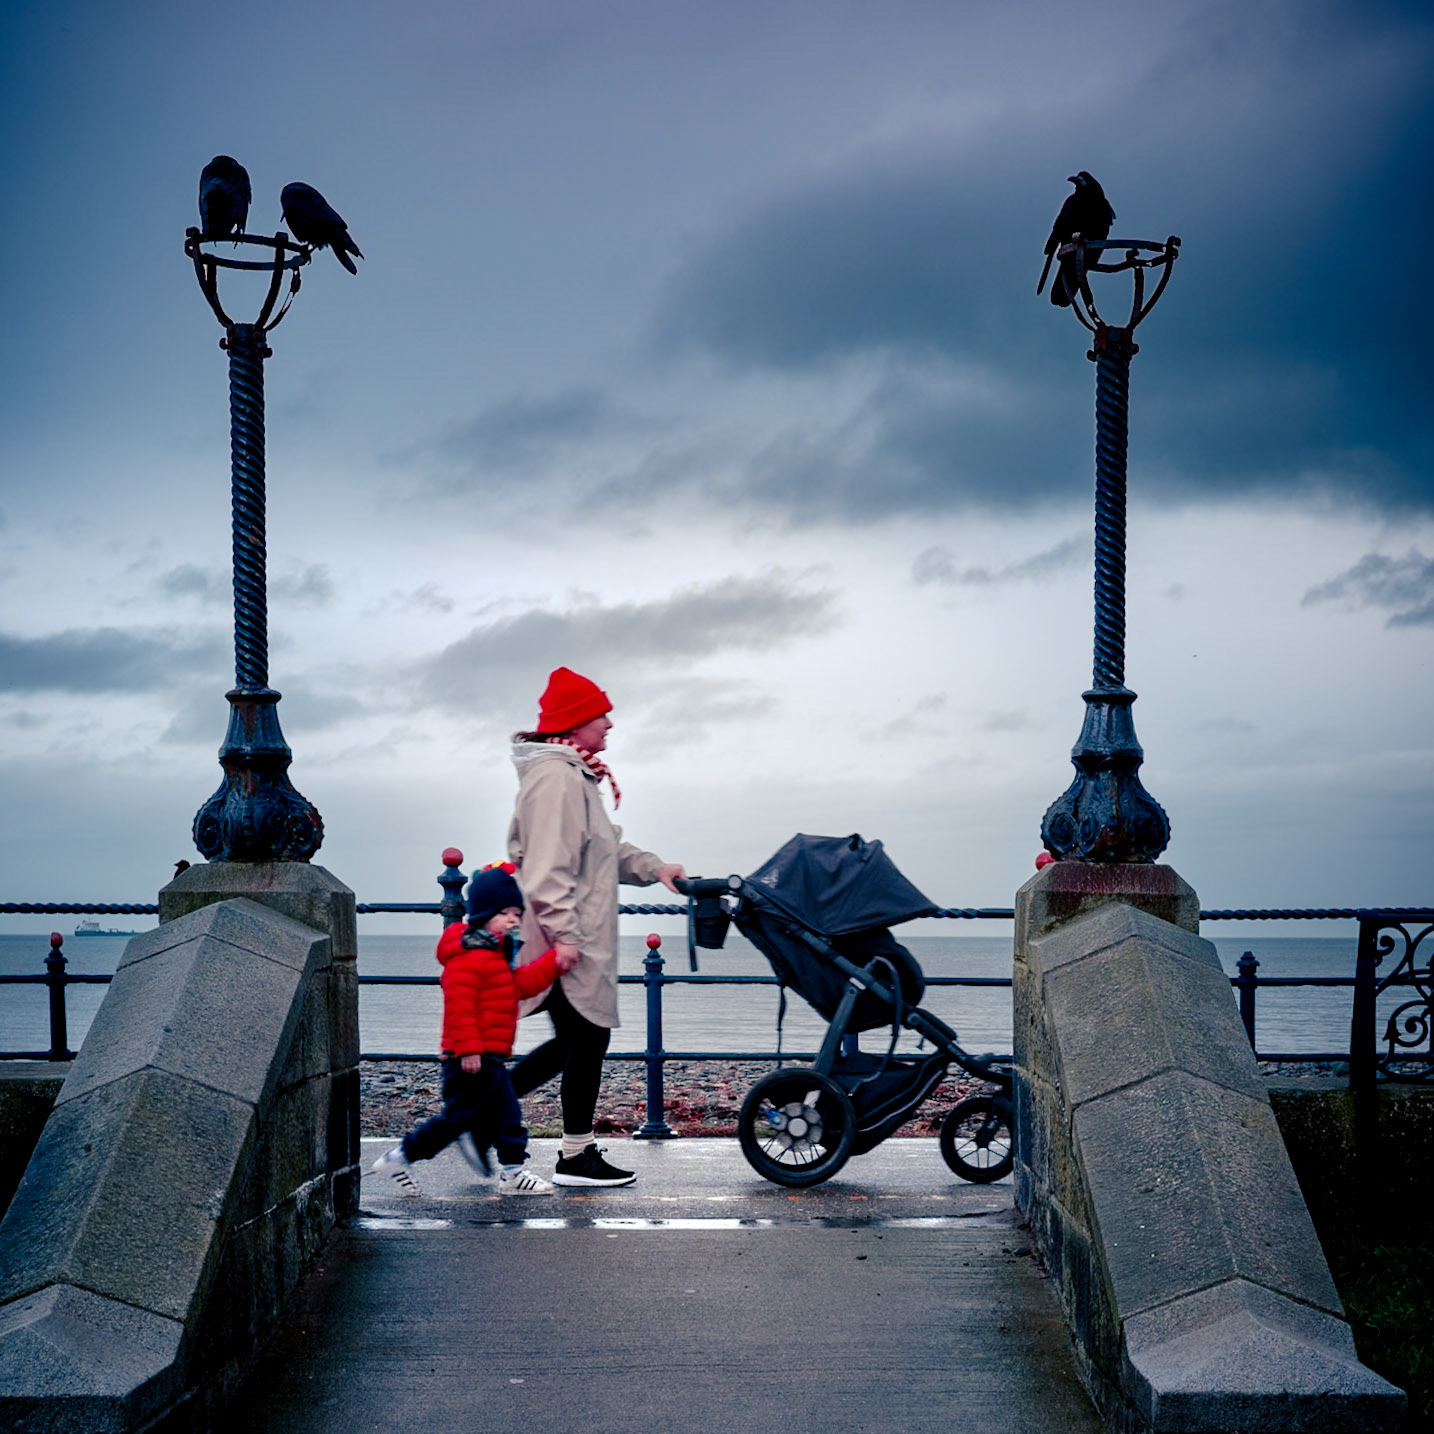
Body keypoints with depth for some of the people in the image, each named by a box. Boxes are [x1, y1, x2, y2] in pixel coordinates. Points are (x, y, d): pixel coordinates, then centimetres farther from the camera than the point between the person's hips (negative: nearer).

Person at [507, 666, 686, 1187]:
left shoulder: (575, 775, 18)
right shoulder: (555, 777, -18)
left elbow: (602, 849, 28)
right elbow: (549, 866, -24)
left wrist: (653, 868, 19)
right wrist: (563, 933, -27)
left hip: (578, 939, 11)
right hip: (566, 943, -11)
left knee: (576, 1040, 16)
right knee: (588, 1038, -2)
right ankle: (576, 1158, 8)